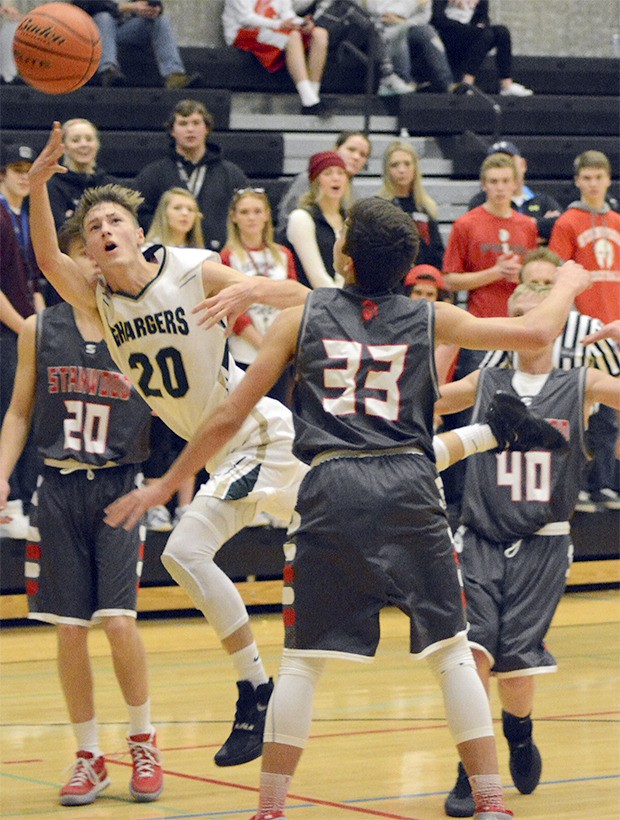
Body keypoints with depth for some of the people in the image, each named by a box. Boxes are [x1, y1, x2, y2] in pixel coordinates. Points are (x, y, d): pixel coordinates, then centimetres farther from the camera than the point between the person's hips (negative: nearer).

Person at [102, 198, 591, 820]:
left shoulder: (299, 319, 10)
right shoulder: (430, 320, 10)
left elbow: (228, 418, 10)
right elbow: (536, 331, 16)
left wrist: (165, 486, 19)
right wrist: (569, 284, 39)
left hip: (330, 489, 0)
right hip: (410, 488, 0)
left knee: (302, 660, 7)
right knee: (451, 652, 8)